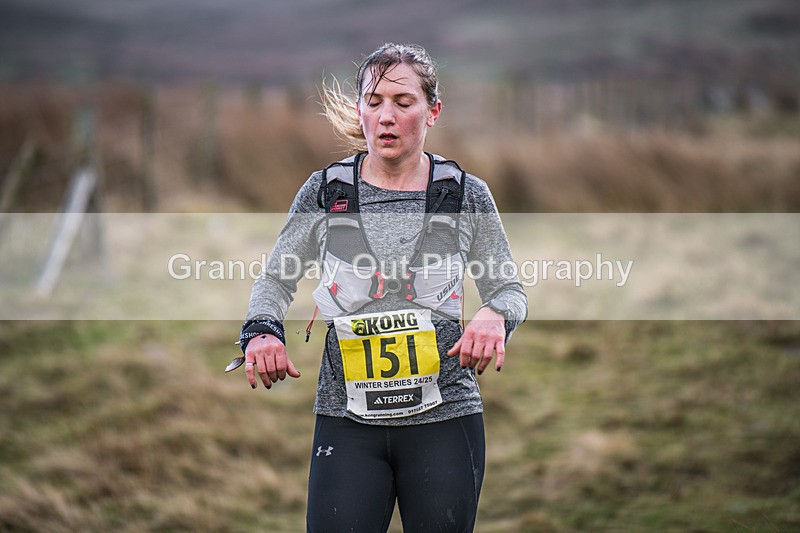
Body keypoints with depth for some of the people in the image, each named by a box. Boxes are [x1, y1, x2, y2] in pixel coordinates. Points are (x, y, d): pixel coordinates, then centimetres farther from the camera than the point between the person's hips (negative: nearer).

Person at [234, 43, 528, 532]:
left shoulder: (467, 196, 3)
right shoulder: (324, 193, 4)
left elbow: (510, 292, 10)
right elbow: (275, 281, 14)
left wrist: (494, 316, -14)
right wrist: (263, 329, -8)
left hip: (444, 419, 0)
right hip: (347, 422, 0)